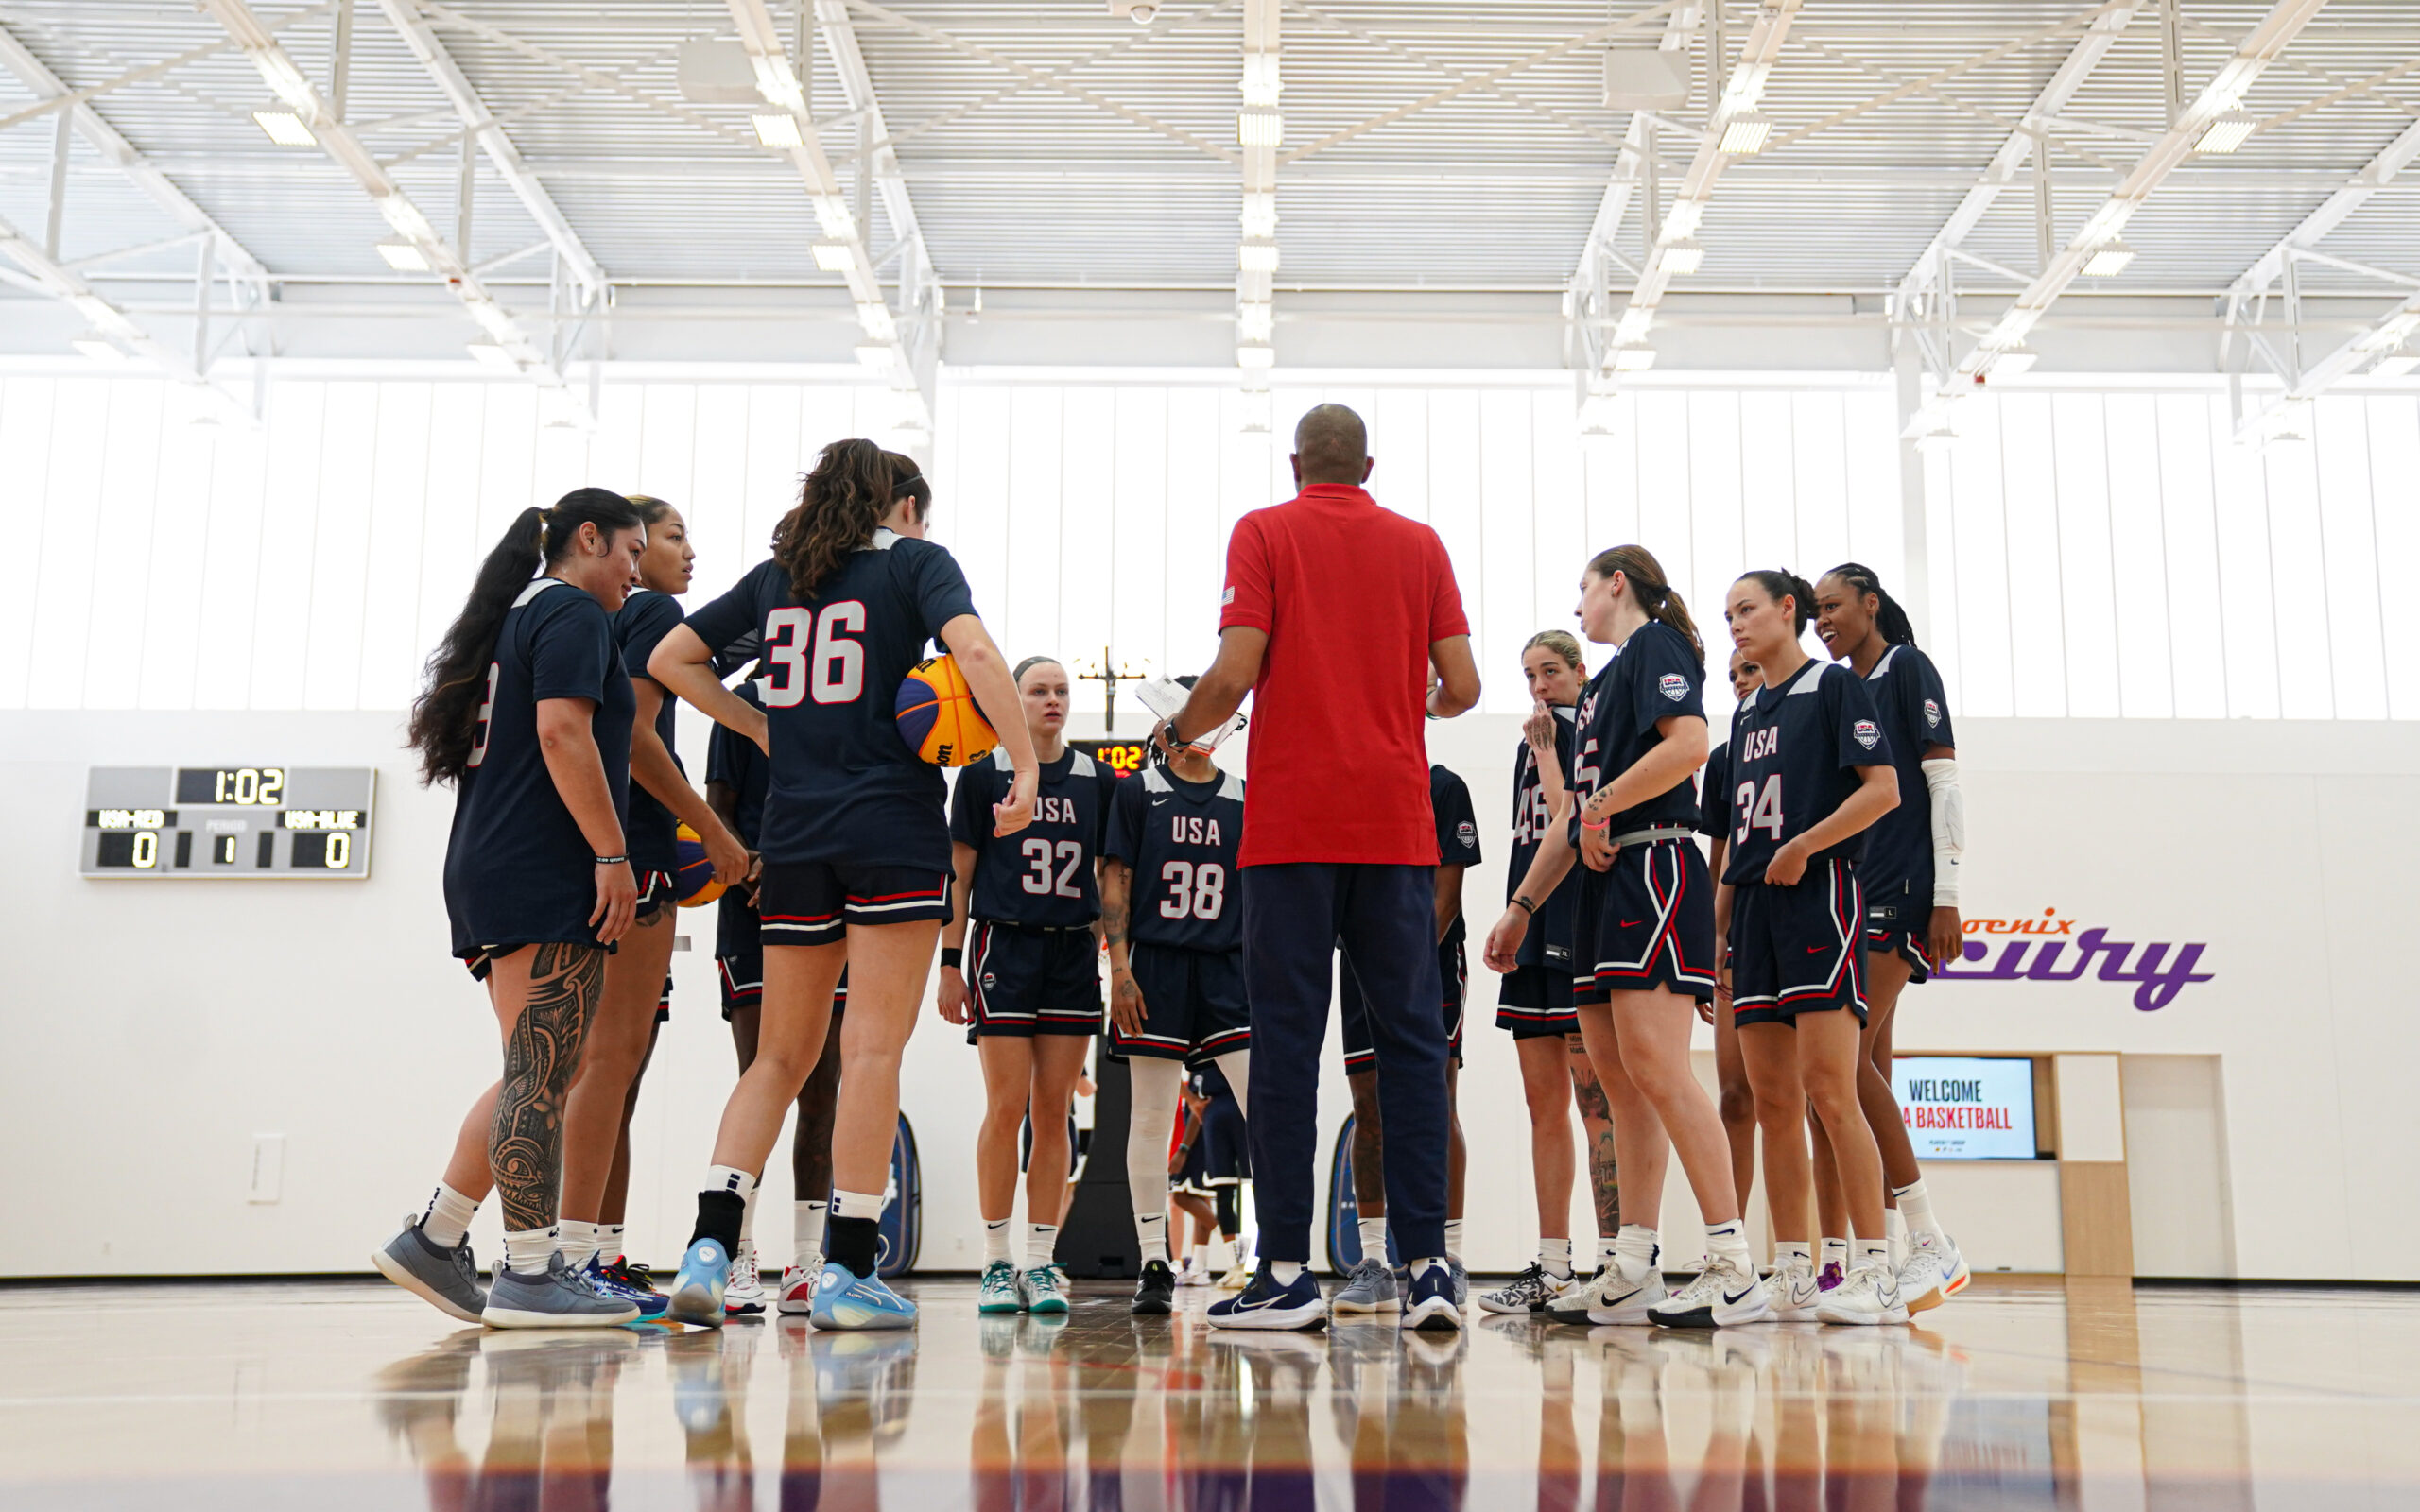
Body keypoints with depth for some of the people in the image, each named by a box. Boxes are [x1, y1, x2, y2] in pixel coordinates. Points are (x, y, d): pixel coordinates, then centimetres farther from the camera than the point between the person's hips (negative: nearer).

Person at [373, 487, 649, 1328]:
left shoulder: (518, 614, 25)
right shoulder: (574, 613, -4)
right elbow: (563, 733, -17)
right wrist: (612, 854, -18)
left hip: (490, 875, 10)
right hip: (547, 878, -10)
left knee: (532, 1078, 12)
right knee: (540, 1078, -9)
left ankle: (434, 1238, 11)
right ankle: (529, 1276, -7)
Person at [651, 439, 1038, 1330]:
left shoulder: (774, 577, 17)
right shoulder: (914, 560, 5)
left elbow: (668, 660, 19)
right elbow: (973, 649, -13)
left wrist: (763, 730, 19)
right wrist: (1025, 764, -13)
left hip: (793, 831, 5)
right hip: (894, 822, -4)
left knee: (780, 1056, 11)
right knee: (873, 1046, -4)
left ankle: (709, 1244, -3)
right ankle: (847, 1273, -5)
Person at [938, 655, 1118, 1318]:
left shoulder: (1097, 779, 11)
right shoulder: (983, 776, 3)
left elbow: (1107, 877, 13)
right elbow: (960, 875, 4)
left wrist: (1112, 958, 7)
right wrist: (951, 962, -1)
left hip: (1074, 952, 3)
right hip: (1004, 946, -3)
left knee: (1055, 1110, 3)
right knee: (1007, 1106, -7)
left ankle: (1042, 1263, 9)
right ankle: (996, 1263, 3)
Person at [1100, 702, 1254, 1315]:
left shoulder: (1245, 799, 13)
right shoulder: (1137, 793, 6)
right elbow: (1114, 882, 1)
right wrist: (1119, 969, -8)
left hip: (1228, 967, 2)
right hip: (1156, 964, -2)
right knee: (1150, 1117, 1)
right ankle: (1154, 1267, 10)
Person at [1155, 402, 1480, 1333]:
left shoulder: (1265, 534, 3)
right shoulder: (1420, 544, 11)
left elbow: (1237, 671, -9)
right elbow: (1461, 686, 6)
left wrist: (1180, 731, 10)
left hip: (1293, 824, -2)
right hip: (1396, 824, 2)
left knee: (1287, 1043, 0)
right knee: (1410, 1039, 4)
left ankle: (1287, 1273, 0)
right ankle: (1427, 1264, 1)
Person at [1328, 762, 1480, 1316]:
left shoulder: (1442, 786, 1)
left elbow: (1448, 889, -6)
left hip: (1430, 964, -5)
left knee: (1437, 1109, -6)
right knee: (1368, 1113, 2)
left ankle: (1449, 1259, -1)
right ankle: (1373, 1264, 6)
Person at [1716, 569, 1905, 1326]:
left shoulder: (1834, 685, 1)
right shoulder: (1746, 712, 21)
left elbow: (1884, 789, -9)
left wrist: (1803, 845, -17)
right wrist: (1718, 921, 16)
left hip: (1819, 894, -7)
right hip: (1755, 903, 7)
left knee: (1828, 1089, -14)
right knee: (1772, 1101, 4)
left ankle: (1876, 1275, -10)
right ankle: (1792, 1279, 8)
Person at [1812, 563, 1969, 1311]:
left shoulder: (1908, 668, -2)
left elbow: (1944, 782, -9)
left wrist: (1947, 897, -15)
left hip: (1901, 886, -8)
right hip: (1851, 892, 8)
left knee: (1849, 1059, -16)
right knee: (1868, 1068, 4)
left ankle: (1933, 1243, -11)